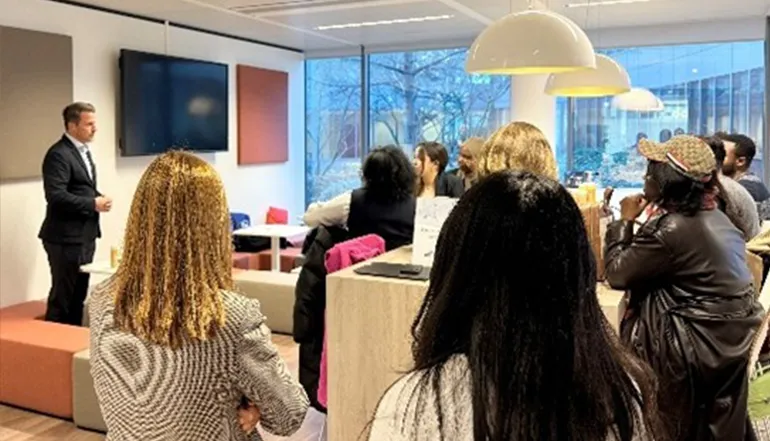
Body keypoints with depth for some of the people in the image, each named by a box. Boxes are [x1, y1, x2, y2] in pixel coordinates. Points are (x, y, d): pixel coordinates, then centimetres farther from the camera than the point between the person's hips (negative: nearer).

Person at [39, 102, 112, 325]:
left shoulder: (83, 150, 15)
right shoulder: (59, 154, -16)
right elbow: (55, 196, -25)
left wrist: (98, 198, 3)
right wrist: (93, 204, -20)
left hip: (85, 235, 9)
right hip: (66, 237, -9)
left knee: (78, 295, 16)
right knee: (62, 295, -2)